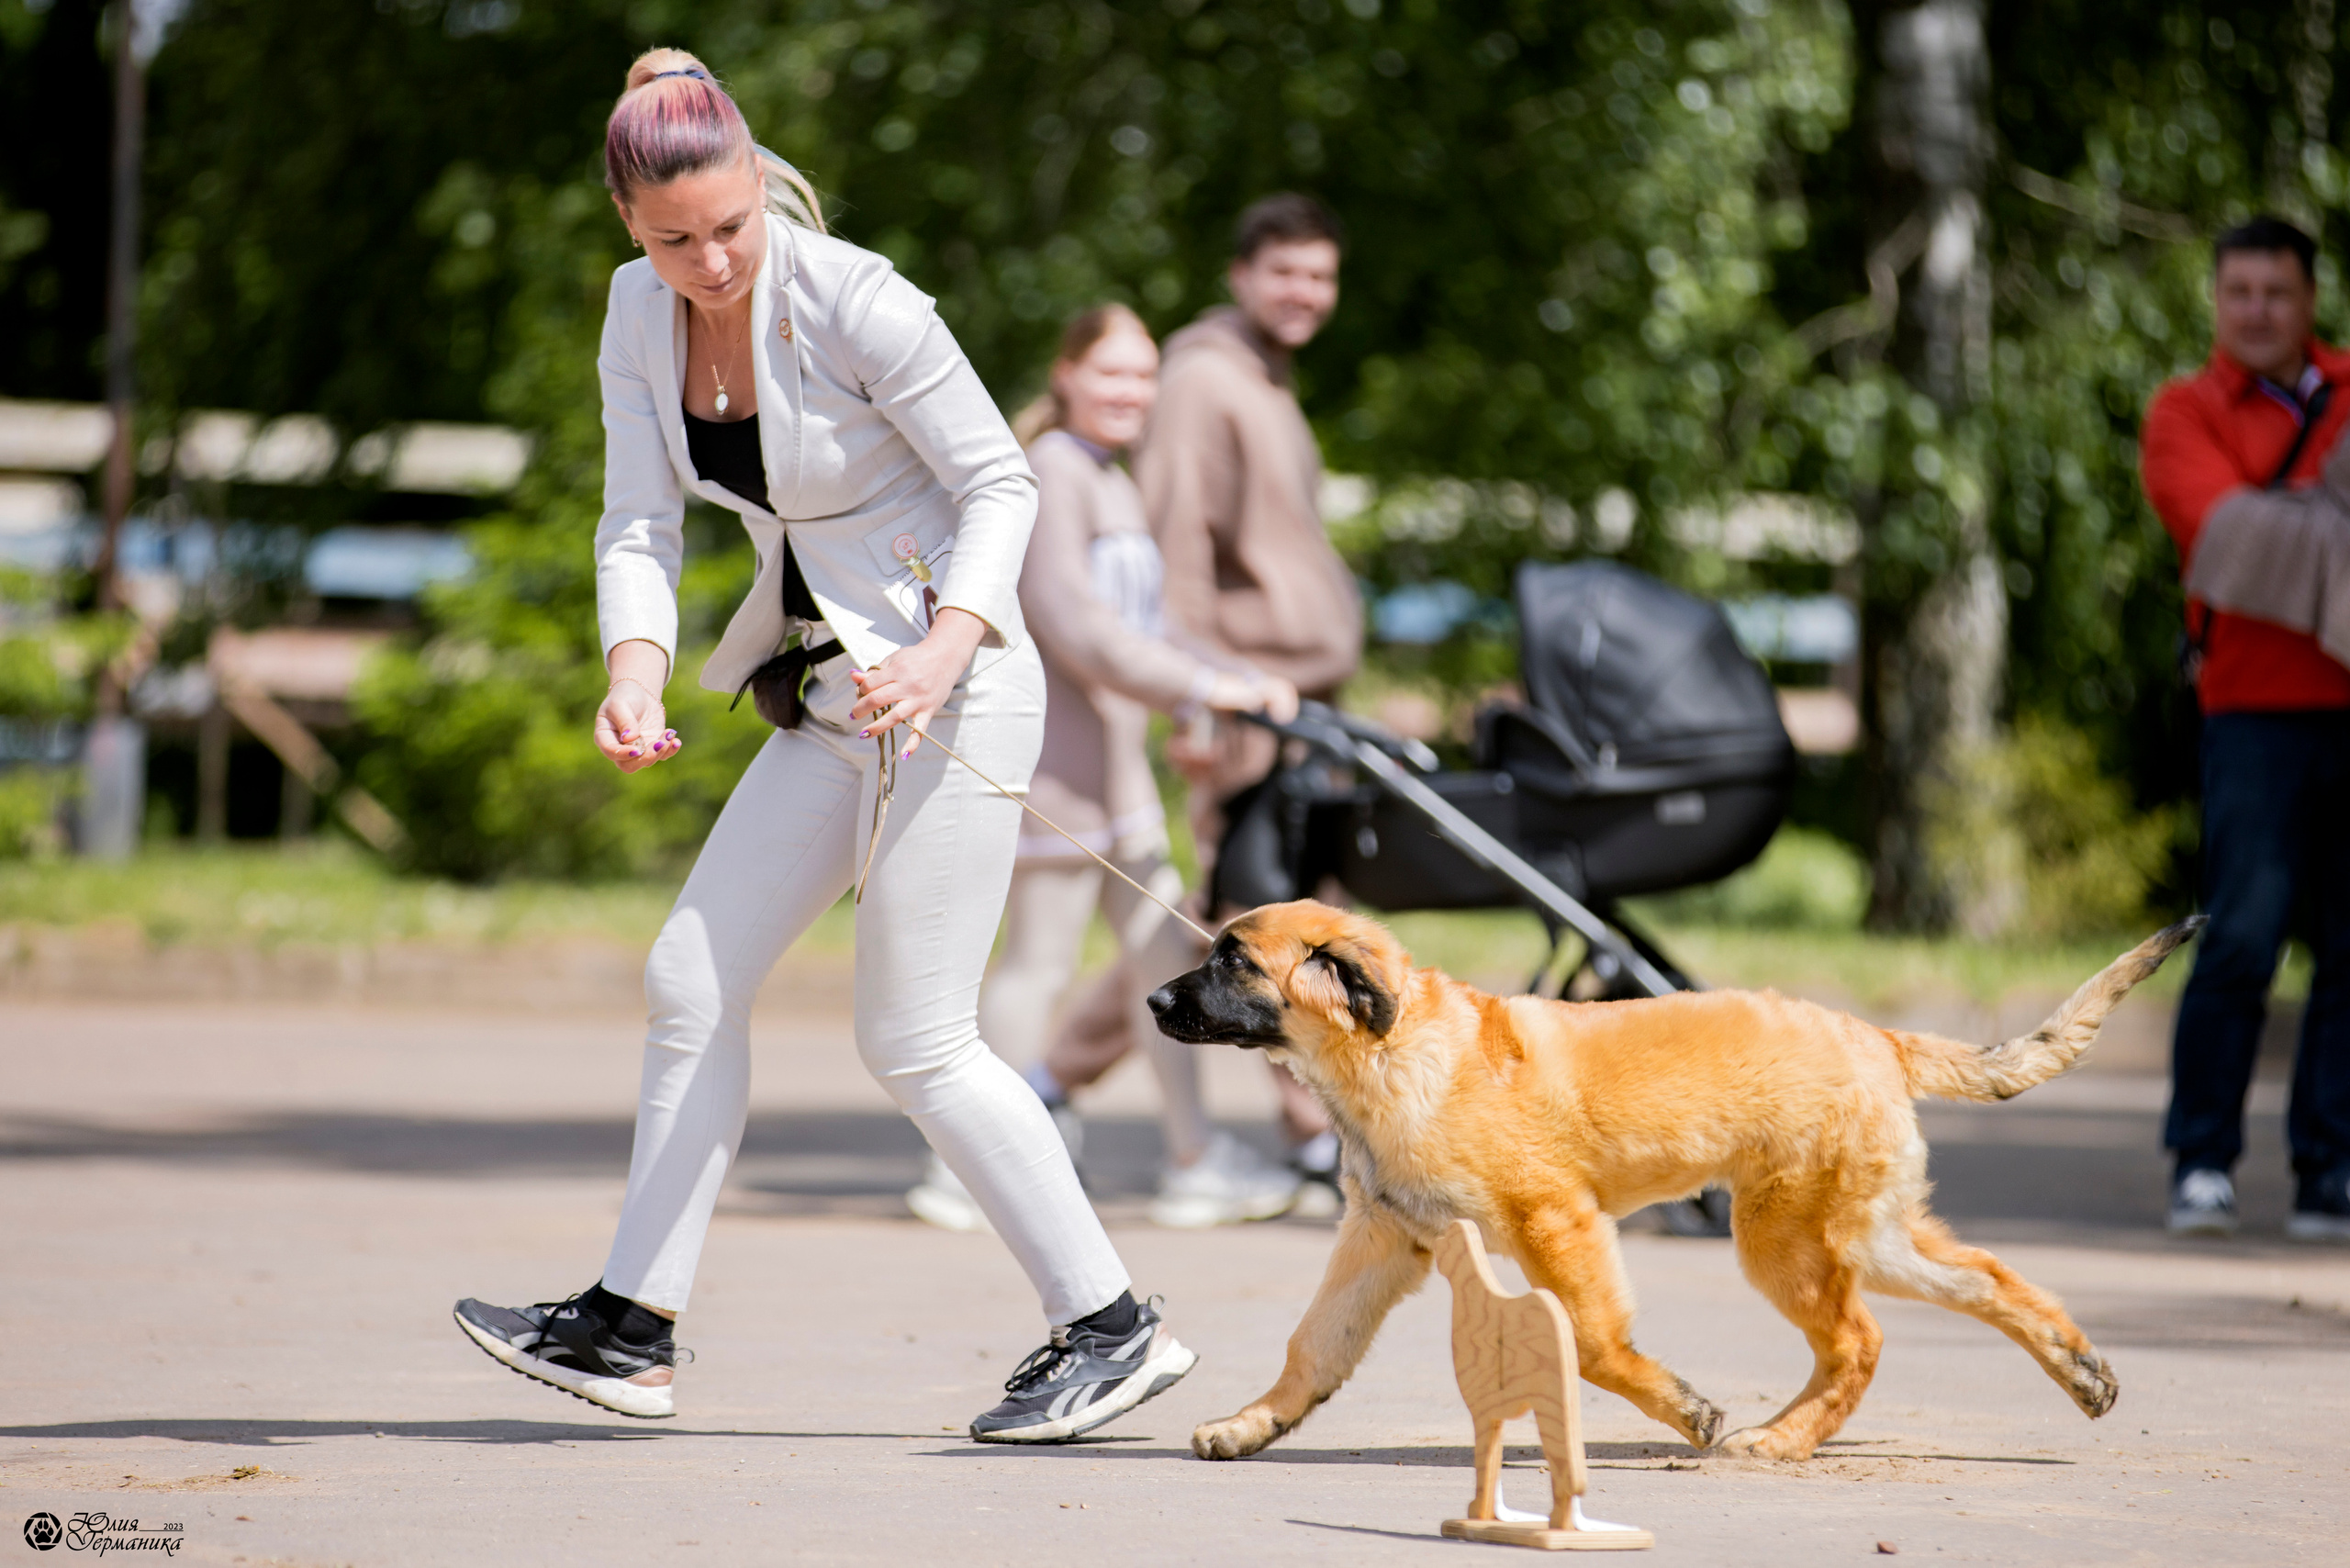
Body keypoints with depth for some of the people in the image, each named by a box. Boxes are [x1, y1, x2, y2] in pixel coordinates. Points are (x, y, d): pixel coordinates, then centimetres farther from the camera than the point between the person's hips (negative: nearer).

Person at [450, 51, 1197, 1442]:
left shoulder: (857, 306, -19)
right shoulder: (643, 314, 1)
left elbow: (1001, 484, -13)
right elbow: (641, 520, 0)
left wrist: (944, 646, -28)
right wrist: (635, 675, -19)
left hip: (951, 687, -8)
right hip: (831, 700, 8)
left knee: (916, 1040, -7)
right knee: (694, 979, 6)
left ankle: (1114, 1328, 2)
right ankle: (631, 1330, 13)